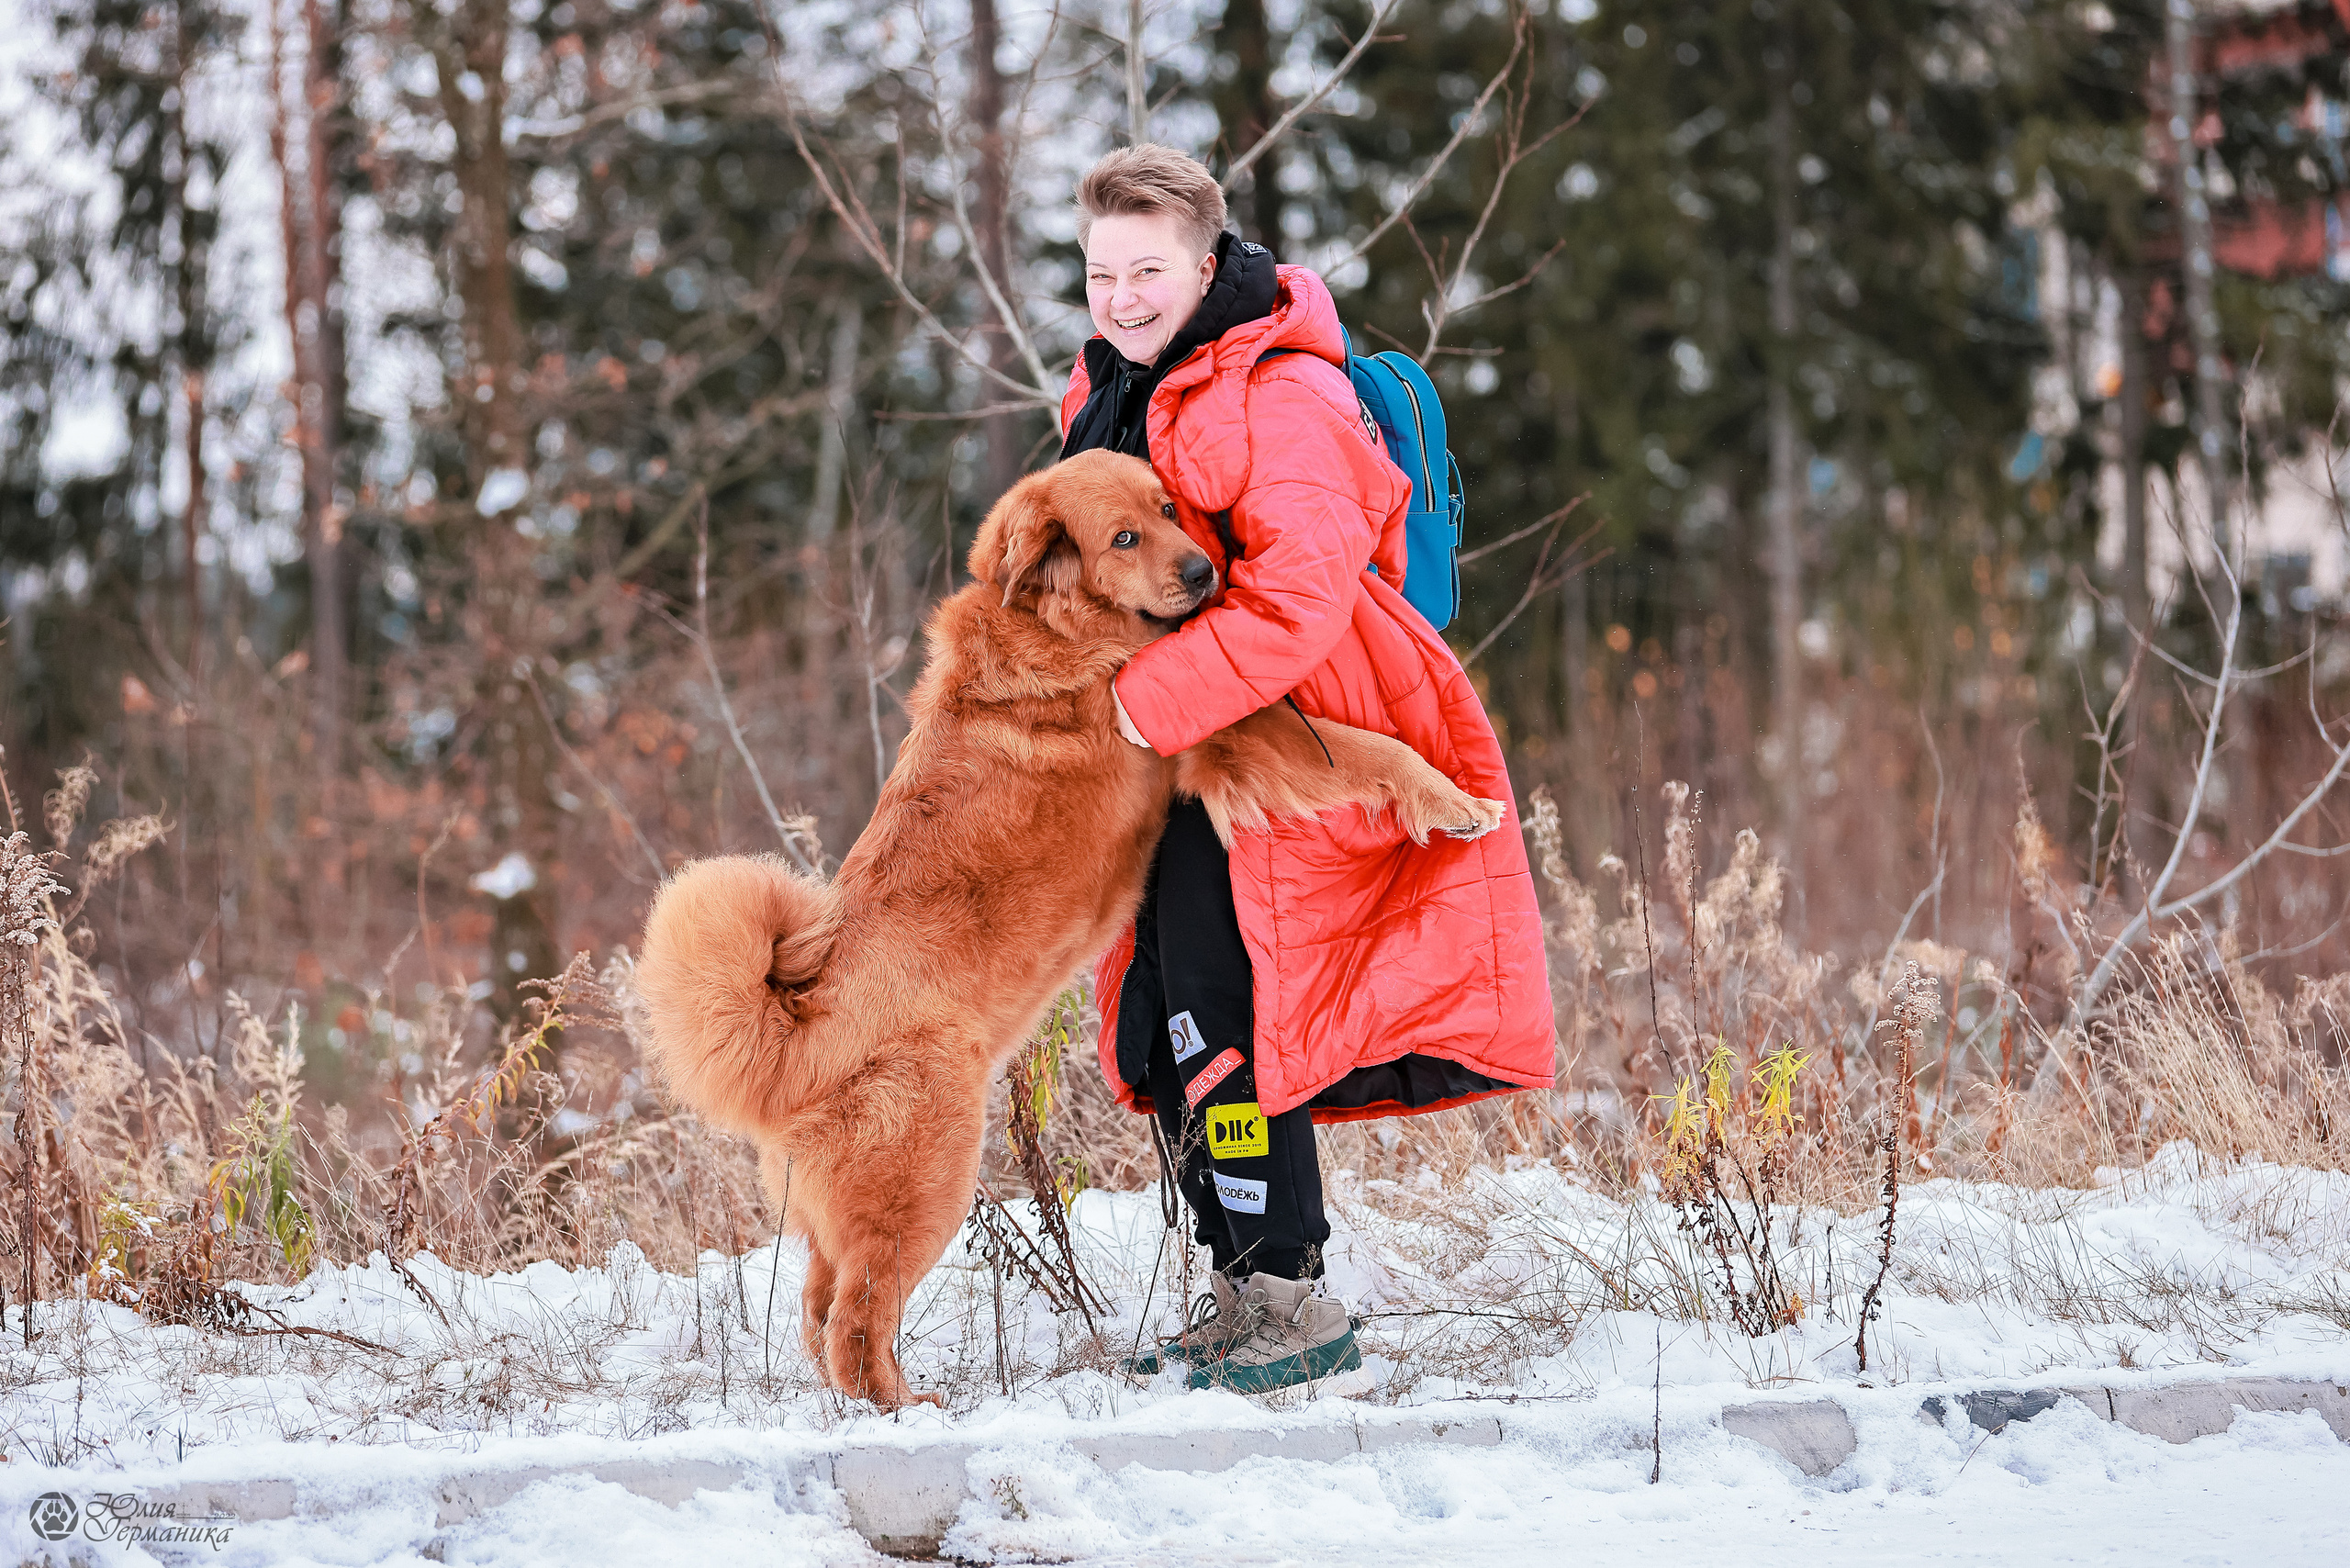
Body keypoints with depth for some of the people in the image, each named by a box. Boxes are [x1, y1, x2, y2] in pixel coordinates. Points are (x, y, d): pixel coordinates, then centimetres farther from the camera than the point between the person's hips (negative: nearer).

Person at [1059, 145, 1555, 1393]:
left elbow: (1296, 601, -29)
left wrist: (1145, 700, -29)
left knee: (1220, 1010, -14)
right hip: (1179, 746, 9)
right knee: (1162, 1021, 11)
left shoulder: (1280, 404, -19)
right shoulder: (1113, 385, 10)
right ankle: (1242, 1291, 21)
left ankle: (1289, 1302, -7)